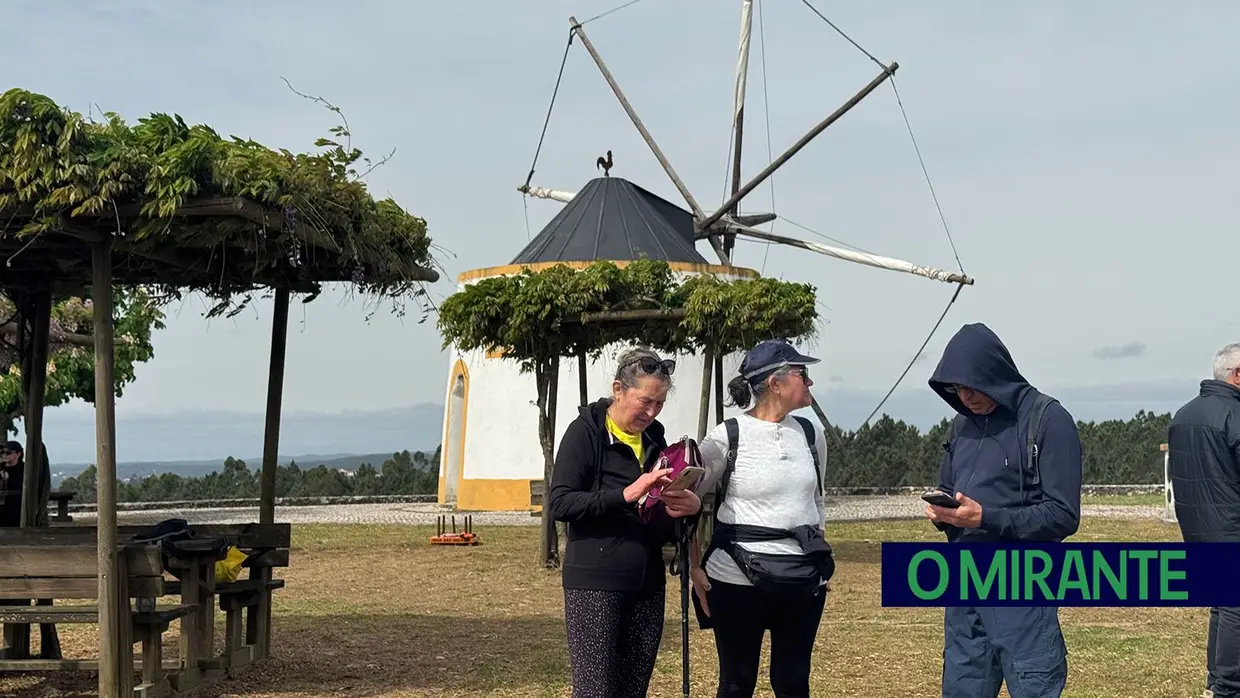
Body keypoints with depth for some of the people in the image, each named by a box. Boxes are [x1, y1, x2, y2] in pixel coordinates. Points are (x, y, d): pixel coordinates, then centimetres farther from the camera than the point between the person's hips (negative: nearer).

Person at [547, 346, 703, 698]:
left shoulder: (654, 438, 12)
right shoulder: (586, 432, -6)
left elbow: (667, 510, 17)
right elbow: (559, 503, -15)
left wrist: (690, 506, -6)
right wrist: (625, 495, -25)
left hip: (647, 586, 6)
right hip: (595, 586, -6)